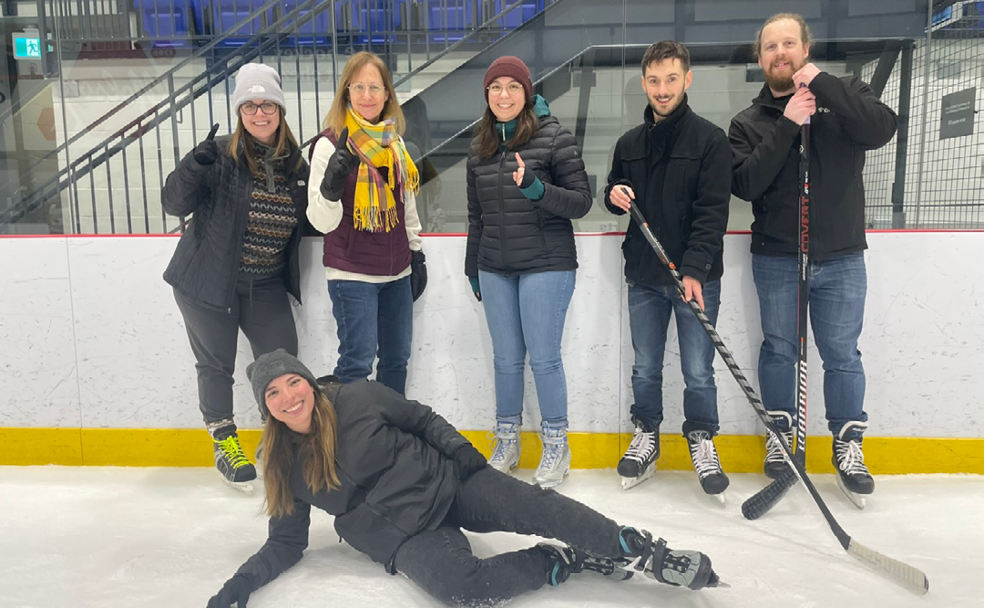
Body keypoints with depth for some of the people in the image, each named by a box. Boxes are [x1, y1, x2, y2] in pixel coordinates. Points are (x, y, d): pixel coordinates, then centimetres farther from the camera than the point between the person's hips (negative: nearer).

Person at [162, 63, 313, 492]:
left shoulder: (295, 165, 3)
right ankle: (224, 444, 27)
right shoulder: (221, 155, -11)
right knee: (216, 364, 7)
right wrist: (194, 164, -34)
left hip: (267, 285, 4)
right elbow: (175, 203, -17)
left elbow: (303, 225, 12)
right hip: (210, 281, -3)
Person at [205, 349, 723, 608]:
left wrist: (467, 458, -5)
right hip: (402, 535, 1)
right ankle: (564, 561, -11)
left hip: (444, 484, 0)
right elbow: (286, 542, 10)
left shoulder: (359, 398, -6)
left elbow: (423, 419, 4)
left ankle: (644, 554, -13)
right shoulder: (282, 467, 2)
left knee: (528, 504, -25)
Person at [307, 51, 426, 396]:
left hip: (396, 272, 6)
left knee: (397, 358, 14)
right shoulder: (330, 143, -10)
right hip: (352, 274, -6)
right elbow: (323, 222, -15)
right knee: (358, 361, -7)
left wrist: (416, 253, 17)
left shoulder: (394, 141, 8)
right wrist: (331, 183, -33)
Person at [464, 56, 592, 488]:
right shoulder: (480, 148, 12)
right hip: (495, 270, 5)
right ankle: (506, 444, 27)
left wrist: (537, 190, -23)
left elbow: (581, 202, -7)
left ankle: (556, 448, 18)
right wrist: (472, 268, 22)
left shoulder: (553, 137, -5)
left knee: (544, 358, 0)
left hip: (546, 265, -5)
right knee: (506, 359, 11)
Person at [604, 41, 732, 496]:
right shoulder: (629, 143, 9)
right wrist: (615, 195, -4)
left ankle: (701, 439, 24)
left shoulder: (709, 139, -5)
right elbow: (614, 195, 20)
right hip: (644, 276, 4)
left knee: (698, 371, 4)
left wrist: (694, 270, -21)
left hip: (697, 277, -4)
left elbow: (713, 212, -12)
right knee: (645, 368, 13)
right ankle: (646, 435, 30)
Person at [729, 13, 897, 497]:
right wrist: (786, 125, -17)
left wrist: (822, 83, -19)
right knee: (779, 349, 9)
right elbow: (744, 184, -10)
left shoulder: (843, 96, 4)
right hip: (776, 259, 1)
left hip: (841, 257, 0)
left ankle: (848, 444, 22)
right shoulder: (749, 122, 5)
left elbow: (882, 129, -16)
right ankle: (778, 434, 26)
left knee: (842, 353, 5)